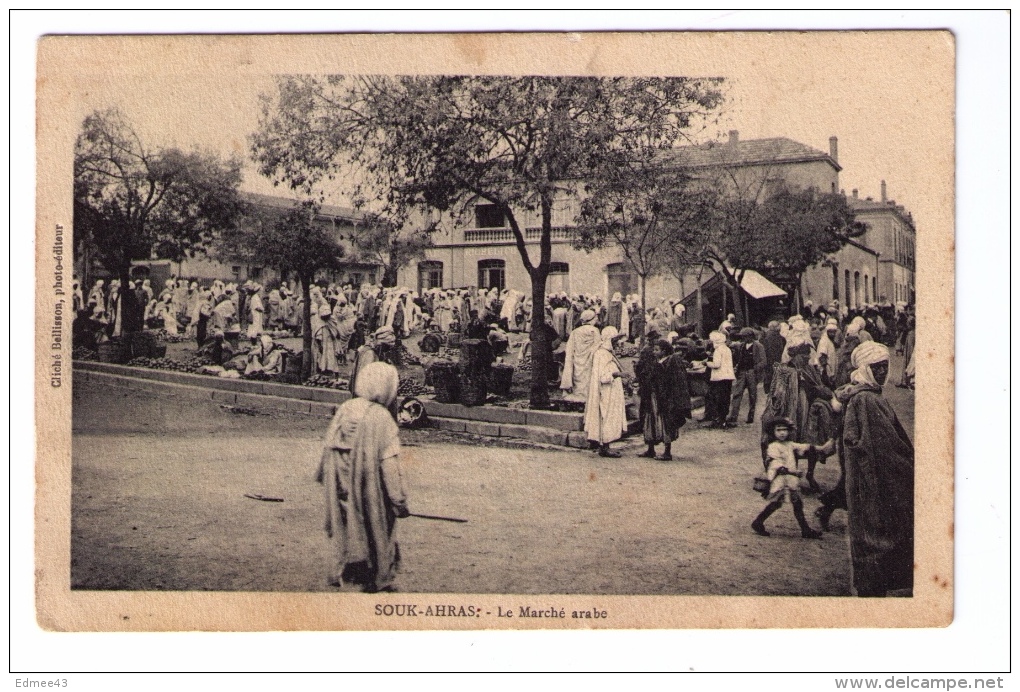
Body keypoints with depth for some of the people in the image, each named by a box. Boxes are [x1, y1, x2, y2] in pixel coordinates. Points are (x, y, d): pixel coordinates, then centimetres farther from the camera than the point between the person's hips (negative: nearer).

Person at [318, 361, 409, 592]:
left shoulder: (345, 409, -2)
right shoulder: (382, 419, -18)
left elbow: (329, 446, 7)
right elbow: (389, 463, -18)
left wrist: (324, 476, 21)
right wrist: (399, 499, -13)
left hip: (341, 486, 5)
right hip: (370, 487, -5)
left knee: (345, 528, 19)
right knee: (375, 529, 11)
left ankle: (342, 571, 26)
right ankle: (378, 579, 21)